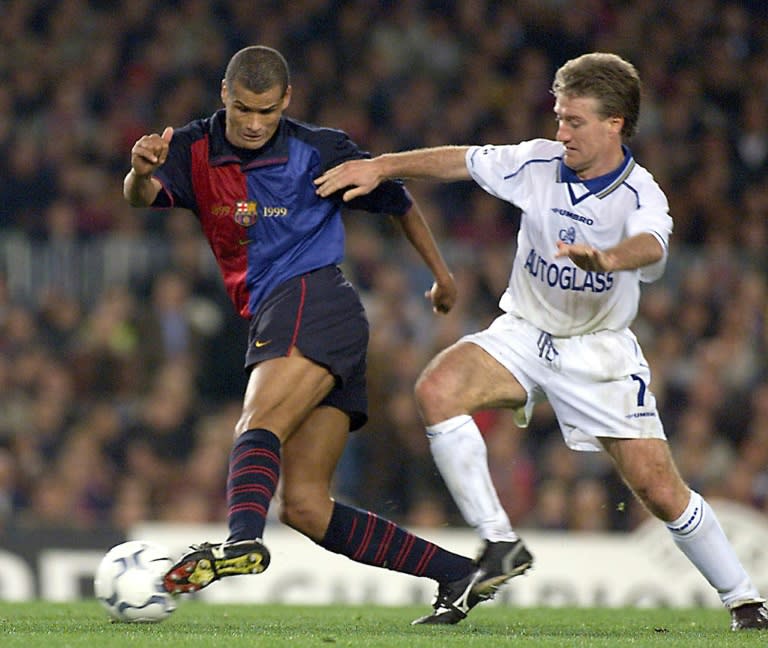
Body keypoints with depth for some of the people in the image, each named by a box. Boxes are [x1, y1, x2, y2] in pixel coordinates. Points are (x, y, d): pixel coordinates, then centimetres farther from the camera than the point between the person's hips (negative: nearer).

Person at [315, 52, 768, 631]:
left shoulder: (641, 196, -19)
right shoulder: (538, 163, -6)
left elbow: (649, 245, -42)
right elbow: (460, 161, 5)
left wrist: (607, 258, -64)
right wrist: (380, 166, -4)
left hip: (600, 350, -3)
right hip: (523, 335, 3)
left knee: (660, 490, -8)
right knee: (437, 388, -25)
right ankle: (499, 541, -18)